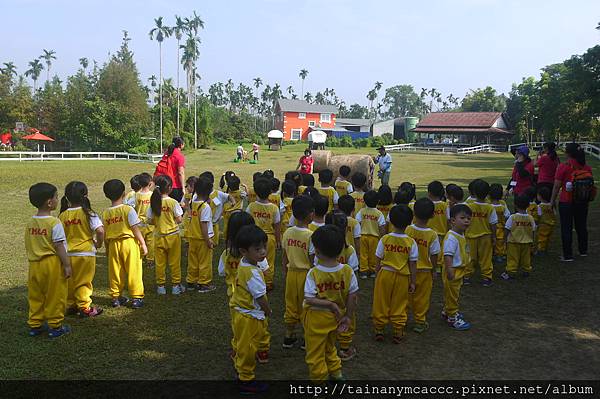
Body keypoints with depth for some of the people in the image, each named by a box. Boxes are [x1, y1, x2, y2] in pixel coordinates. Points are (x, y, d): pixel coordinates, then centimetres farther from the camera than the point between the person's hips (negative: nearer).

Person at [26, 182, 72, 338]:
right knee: (55, 296, 5)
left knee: (35, 296, 15)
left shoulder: (30, 223, 4)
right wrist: (67, 265, -12)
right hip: (53, 263, -6)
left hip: (34, 264, 7)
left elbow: (28, 246, 11)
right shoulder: (54, 223, -16)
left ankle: (35, 325, 25)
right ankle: (55, 326, 13)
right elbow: (59, 246, -17)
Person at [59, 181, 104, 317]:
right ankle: (84, 307, 11)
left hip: (68, 254, 4)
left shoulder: (62, 216, 0)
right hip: (86, 253, -4)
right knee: (84, 282, 5)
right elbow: (100, 231, -20)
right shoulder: (88, 214, -12)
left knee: (69, 281, 16)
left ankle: (70, 305, 27)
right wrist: (98, 243, -3)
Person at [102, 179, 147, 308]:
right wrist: (143, 244, -5)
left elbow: (105, 234, 7)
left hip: (113, 244, 4)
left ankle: (115, 297, 22)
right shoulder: (128, 209, -11)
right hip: (129, 242, -4)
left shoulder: (105, 213, 1)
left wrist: (108, 248, 19)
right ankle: (136, 297, 6)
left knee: (115, 272, 13)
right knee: (133, 271, 3)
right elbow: (135, 229, -11)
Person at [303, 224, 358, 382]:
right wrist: (347, 316, 3)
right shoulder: (347, 271, -14)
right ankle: (336, 372, 40)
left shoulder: (313, 273, -23)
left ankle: (319, 378, 27)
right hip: (334, 317, 5)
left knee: (315, 352, 15)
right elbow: (352, 296, -8)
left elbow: (309, 299, -25)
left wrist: (331, 305, -19)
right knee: (330, 346, 30)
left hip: (316, 318, -4)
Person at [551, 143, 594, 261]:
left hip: (566, 202, -5)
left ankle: (567, 255, 4)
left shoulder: (563, 167, -14)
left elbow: (557, 186, -13)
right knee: (581, 226, 19)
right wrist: (587, 200, 20)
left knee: (566, 229, 3)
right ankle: (583, 251, 32)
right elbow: (591, 186, 8)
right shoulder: (587, 167, 1)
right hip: (583, 202, 5)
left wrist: (552, 201, -4)